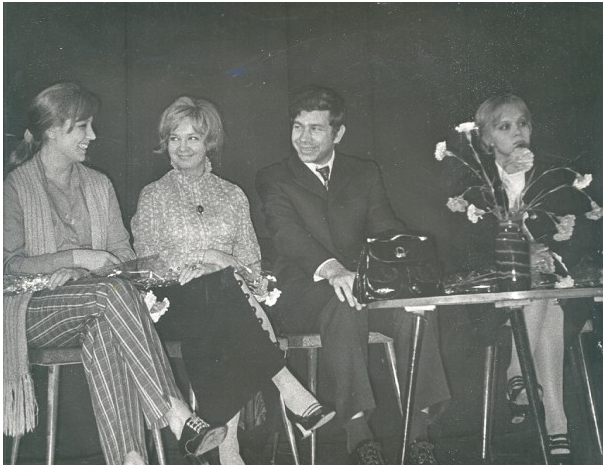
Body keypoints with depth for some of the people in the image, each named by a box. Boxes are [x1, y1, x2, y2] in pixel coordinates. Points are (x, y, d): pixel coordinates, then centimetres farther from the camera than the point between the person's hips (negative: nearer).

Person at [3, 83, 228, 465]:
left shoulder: (99, 184, 16)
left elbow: (123, 254, 10)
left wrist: (81, 272, -10)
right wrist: (77, 257, -18)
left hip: (94, 301, 3)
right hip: (37, 311, -3)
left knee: (105, 329, -34)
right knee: (113, 292, -33)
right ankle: (177, 416, -38)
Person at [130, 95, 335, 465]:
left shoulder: (233, 195, 18)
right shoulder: (154, 196, 14)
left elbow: (251, 261, 14)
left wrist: (251, 280, -9)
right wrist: (207, 256, -7)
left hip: (226, 296, 2)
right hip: (178, 300, -2)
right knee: (226, 294, -33)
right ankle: (290, 391, -29)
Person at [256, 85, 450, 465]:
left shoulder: (365, 173, 17)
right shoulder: (273, 179, 7)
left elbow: (387, 228, 9)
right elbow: (288, 233, -12)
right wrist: (330, 269, -32)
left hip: (359, 282, 3)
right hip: (303, 290, -3)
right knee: (344, 307, -36)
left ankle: (417, 432, -16)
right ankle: (358, 432, -30)